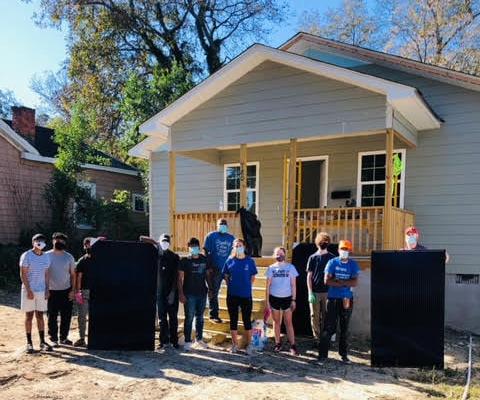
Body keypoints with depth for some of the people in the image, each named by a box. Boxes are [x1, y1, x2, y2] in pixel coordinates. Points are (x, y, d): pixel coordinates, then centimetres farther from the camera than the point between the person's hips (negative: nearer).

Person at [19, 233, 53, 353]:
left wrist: (47, 290, 5)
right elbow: (23, 274, -10)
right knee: (29, 316, 3)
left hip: (41, 290, 4)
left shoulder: (46, 257, 7)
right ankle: (29, 342, 11)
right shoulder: (26, 256, -8)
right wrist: (28, 290, -15)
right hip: (29, 290, -4)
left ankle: (42, 341, 11)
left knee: (40, 316, 8)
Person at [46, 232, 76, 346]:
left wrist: (73, 290, -1)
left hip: (66, 291, 2)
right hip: (52, 291, -2)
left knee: (66, 316, 6)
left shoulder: (69, 257, 4)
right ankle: (53, 338, 15)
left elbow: (72, 274, 7)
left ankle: (63, 337, 18)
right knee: (52, 316, 4)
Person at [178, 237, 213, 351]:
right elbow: (180, 278, -7)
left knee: (200, 317, 13)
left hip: (202, 293, 4)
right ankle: (187, 341, 4)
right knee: (189, 318, -2)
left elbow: (208, 275, 13)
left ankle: (199, 339, 25)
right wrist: (181, 293, -13)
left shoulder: (204, 260, 7)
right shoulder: (184, 261, -4)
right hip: (189, 294, -4)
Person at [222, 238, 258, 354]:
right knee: (233, 320, 9)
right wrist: (231, 286, 2)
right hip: (232, 295, 2)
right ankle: (235, 345, 20)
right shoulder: (229, 261, 1)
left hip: (246, 295, -2)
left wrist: (246, 287, 2)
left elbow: (253, 277, 7)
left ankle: (249, 345, 15)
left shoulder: (249, 261, -1)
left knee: (247, 320, 4)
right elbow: (225, 276, 11)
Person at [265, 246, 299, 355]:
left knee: (288, 322, -1)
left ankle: (292, 345, 1)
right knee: (276, 321, 9)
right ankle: (278, 343, 18)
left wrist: (294, 299, -4)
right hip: (274, 297, 1)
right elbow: (268, 285, 5)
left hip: (287, 298, -1)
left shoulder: (290, 267, 0)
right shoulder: (271, 268, 3)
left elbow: (293, 285, 2)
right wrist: (267, 300, 0)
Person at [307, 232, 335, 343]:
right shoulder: (312, 258, 4)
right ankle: (317, 339, 13)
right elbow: (309, 277, 3)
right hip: (315, 292, 0)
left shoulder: (332, 258, 4)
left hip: (328, 292, 0)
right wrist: (310, 293, -5)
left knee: (325, 317, 5)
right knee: (315, 316, 3)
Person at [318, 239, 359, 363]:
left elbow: (355, 282, -8)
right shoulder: (332, 262, -1)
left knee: (345, 328, 10)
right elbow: (327, 281, -10)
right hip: (333, 298, -2)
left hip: (347, 299, 2)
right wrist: (345, 283, -12)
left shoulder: (353, 264, 3)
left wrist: (337, 281, -14)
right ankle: (322, 354, 3)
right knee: (329, 327, -3)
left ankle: (344, 354, 21)